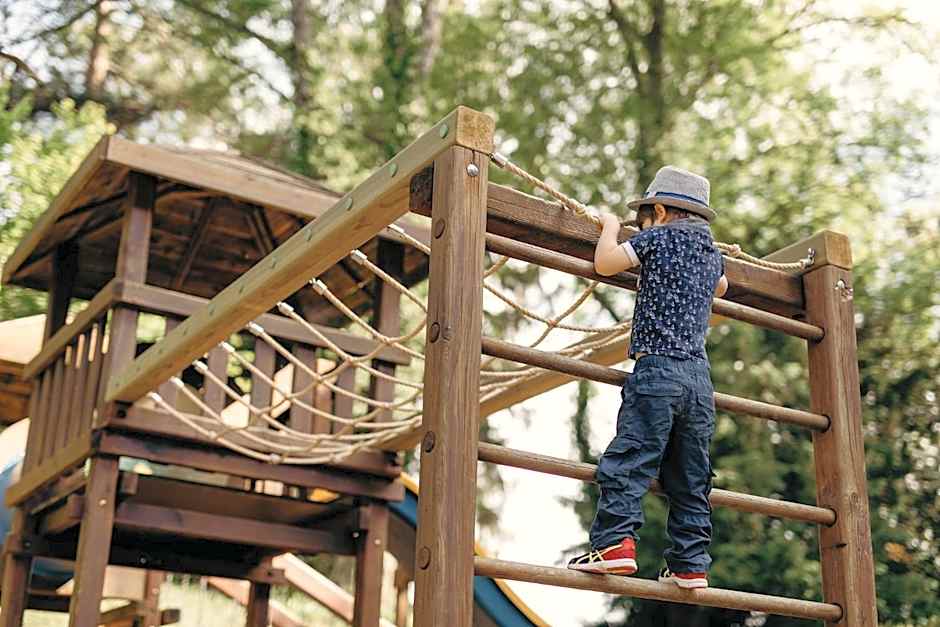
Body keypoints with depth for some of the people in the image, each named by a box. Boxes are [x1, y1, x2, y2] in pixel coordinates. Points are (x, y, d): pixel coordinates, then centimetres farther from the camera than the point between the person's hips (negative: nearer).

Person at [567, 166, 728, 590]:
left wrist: (611, 226, 16)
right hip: (700, 376, 7)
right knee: (691, 478, 7)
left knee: (627, 462, -10)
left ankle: (614, 543, -20)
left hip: (657, 368, -6)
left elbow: (605, 263, -1)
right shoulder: (713, 253, 22)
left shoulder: (658, 236, 2)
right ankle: (690, 564, 7)